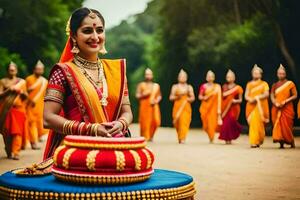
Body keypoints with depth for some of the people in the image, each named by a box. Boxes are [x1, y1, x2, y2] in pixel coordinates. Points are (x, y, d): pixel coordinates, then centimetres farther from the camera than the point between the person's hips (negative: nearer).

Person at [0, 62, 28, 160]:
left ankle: (16, 153, -12)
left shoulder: (22, 81, 13)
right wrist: (8, 90, -15)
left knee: (17, 131, -8)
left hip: (19, 108, 0)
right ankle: (9, 152, 12)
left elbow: (25, 96, 13)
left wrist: (21, 92, -7)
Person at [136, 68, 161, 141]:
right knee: (145, 122, -7)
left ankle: (150, 136, 12)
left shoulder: (156, 85, 15)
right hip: (145, 106, -2)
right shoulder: (141, 85, 7)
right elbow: (137, 95, 4)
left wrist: (156, 101, -2)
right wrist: (143, 94, -14)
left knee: (156, 121, -9)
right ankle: (145, 138, 2)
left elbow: (159, 96, 17)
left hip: (154, 106, 2)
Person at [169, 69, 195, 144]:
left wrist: (188, 99, -10)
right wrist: (177, 97, -12)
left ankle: (182, 138, -18)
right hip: (177, 107, 0)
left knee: (184, 121, -14)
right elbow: (171, 97, 5)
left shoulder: (189, 87, 11)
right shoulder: (175, 87, 9)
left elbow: (193, 98, 10)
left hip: (186, 107, 0)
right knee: (178, 122, -2)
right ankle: (179, 138, 16)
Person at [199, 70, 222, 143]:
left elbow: (219, 98, 0)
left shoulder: (217, 86, 1)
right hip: (205, 107, 1)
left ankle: (211, 138, 9)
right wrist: (204, 97, -12)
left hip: (213, 107, -1)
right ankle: (211, 137, 23)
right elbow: (199, 96, 10)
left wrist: (219, 109, -5)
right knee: (206, 123, -1)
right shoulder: (203, 86, 3)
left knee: (212, 122, -7)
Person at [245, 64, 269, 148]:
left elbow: (266, 94, -7)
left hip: (260, 106, -3)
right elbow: (246, 95, 9)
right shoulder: (249, 84, 16)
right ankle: (257, 141, 8)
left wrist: (257, 97, -19)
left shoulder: (264, 84, 6)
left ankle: (255, 141, -8)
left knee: (257, 122, -12)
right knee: (252, 123, -3)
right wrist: (250, 99, -12)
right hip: (251, 106, 3)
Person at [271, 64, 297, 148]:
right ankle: (281, 143, -1)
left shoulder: (290, 84, 1)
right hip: (276, 108, 3)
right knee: (278, 125, -5)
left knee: (286, 125, -7)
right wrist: (276, 103, -11)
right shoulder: (275, 85, 11)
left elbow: (295, 95, -2)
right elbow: (272, 97, 8)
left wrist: (285, 101, -13)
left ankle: (291, 141, 12)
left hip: (287, 108, -3)